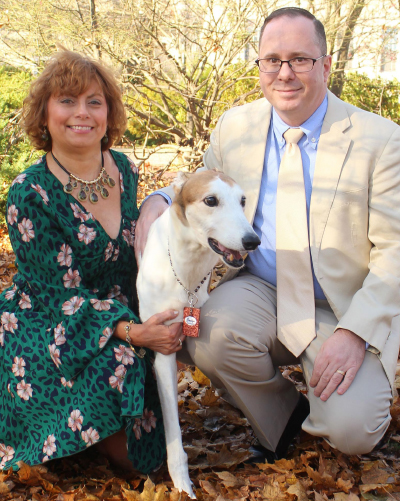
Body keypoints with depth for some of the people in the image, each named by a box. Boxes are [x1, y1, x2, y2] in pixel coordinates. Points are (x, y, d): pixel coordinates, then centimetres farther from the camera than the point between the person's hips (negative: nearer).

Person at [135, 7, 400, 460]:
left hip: (344, 310, -2)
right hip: (261, 292, 3)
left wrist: (355, 332, -21)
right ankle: (281, 417, 2)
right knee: (210, 338, -30)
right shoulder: (234, 127, 3)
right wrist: (156, 202, -9)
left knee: (351, 431, -24)